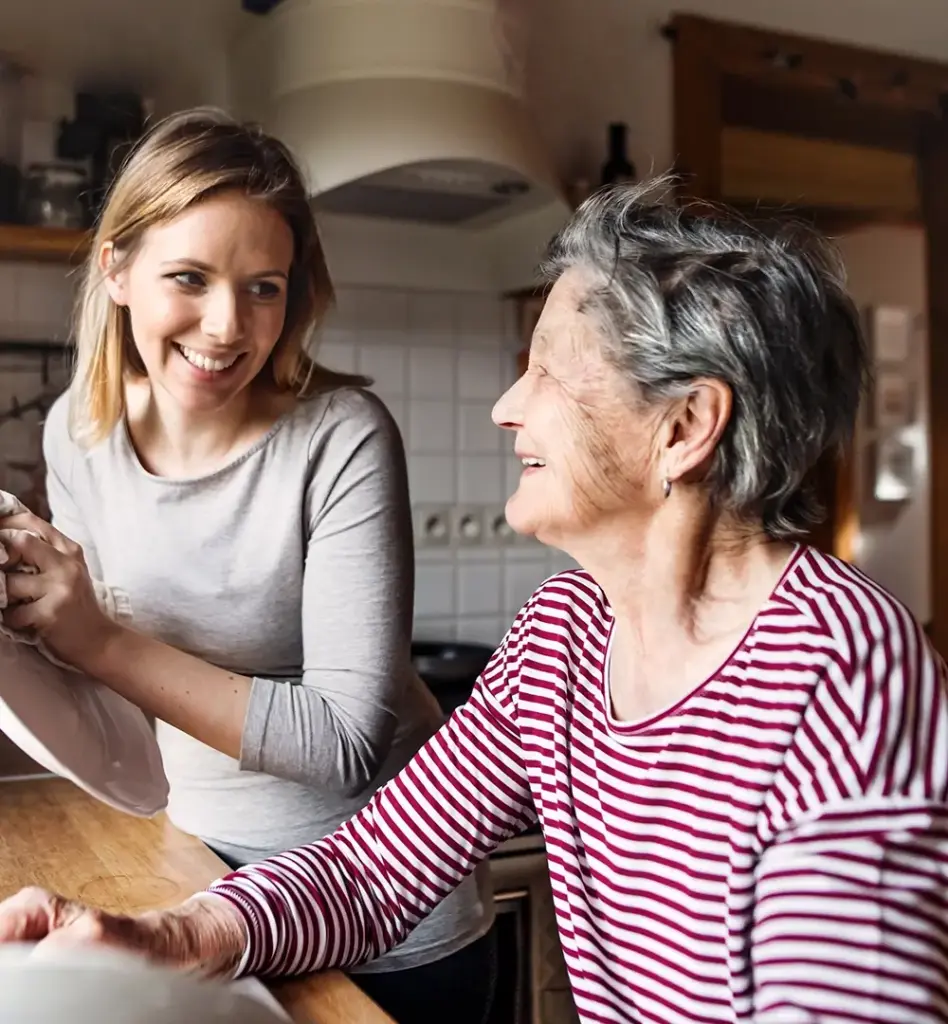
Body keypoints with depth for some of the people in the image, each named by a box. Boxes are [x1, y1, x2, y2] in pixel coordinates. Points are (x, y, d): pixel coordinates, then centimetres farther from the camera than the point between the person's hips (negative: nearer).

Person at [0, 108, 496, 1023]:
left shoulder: (343, 438, -24)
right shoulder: (78, 430, -7)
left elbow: (350, 743, -26)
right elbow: (105, 668, 5)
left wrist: (104, 645, -28)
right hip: (206, 868, 5)